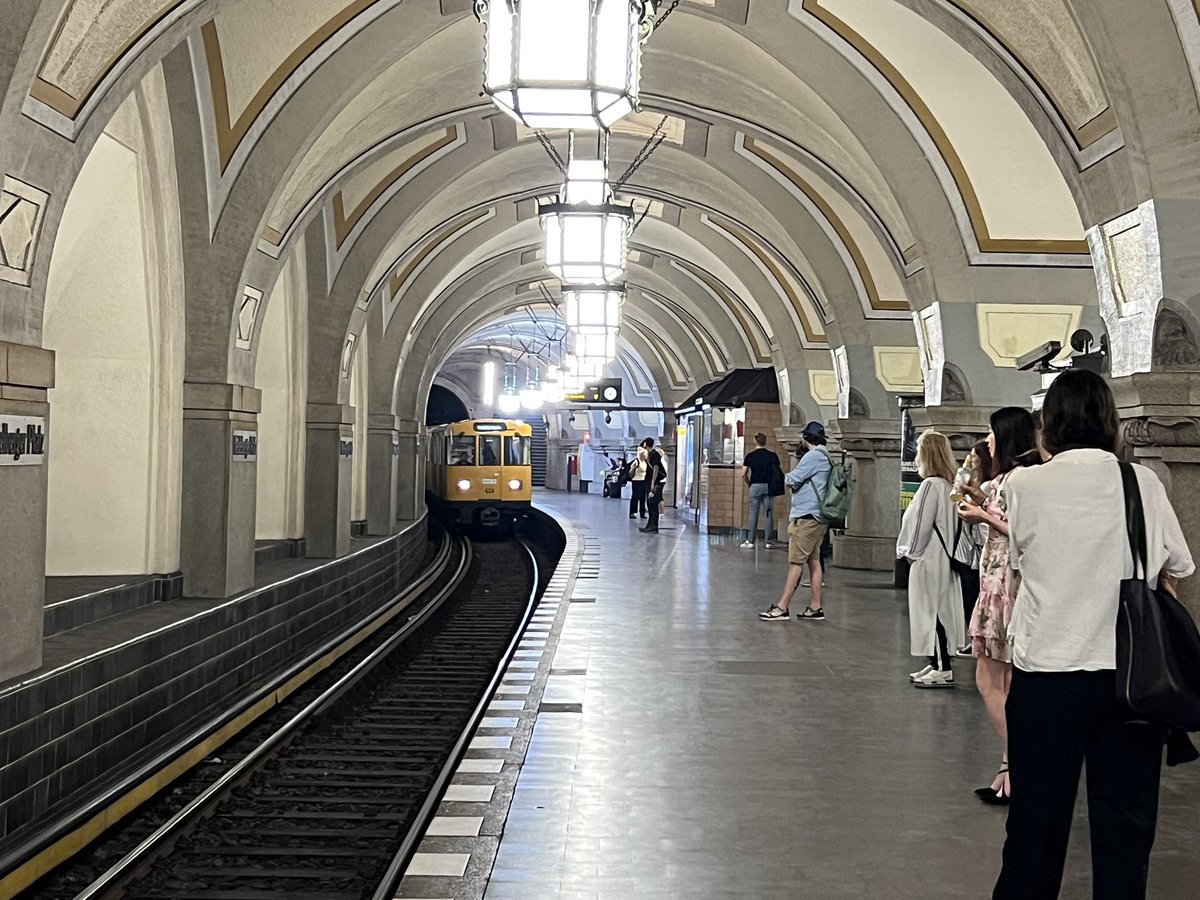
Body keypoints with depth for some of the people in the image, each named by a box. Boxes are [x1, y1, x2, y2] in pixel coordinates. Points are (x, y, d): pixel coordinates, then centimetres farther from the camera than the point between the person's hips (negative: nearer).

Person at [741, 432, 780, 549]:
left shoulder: (750, 455, -1)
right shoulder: (772, 455, 1)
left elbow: (744, 474, -5)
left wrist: (749, 484, 9)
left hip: (755, 486, 0)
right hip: (769, 487, 1)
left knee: (753, 514, 2)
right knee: (769, 514, 5)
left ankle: (750, 541, 3)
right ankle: (769, 541, 8)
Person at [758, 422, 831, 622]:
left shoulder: (813, 456, -13)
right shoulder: (825, 457, 18)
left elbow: (791, 480, -14)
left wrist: (788, 478, 7)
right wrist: (796, 482, 2)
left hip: (807, 517, -10)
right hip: (817, 517, 10)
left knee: (796, 563, -9)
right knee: (814, 561, 10)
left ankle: (781, 608, -9)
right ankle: (815, 607, 11)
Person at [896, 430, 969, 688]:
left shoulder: (931, 484, -17)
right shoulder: (948, 484, 10)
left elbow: (921, 523, -18)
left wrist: (912, 551, -5)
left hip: (930, 560, -9)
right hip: (942, 558, 9)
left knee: (934, 612, -5)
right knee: (937, 613, 14)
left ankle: (943, 670, -3)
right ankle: (936, 664, 20)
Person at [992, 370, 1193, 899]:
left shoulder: (1025, 485, -5)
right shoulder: (1144, 483, -2)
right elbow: (1174, 574, 4)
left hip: (1046, 674, 0)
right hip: (1130, 676, 1)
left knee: (1037, 819, 12)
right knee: (1124, 826, 9)